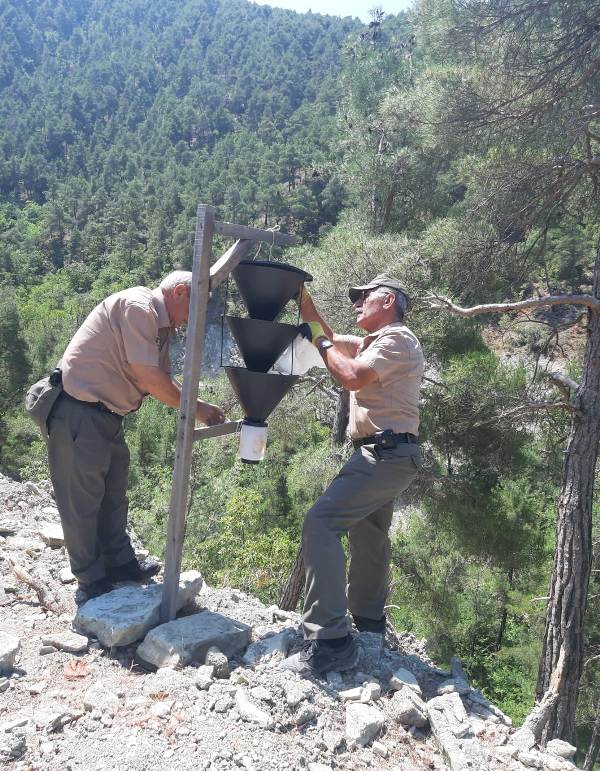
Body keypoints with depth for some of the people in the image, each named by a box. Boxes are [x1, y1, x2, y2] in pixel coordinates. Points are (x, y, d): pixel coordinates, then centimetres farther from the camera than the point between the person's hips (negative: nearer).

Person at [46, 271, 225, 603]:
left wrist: (200, 406, 2)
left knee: (113, 495, 20)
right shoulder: (137, 305, -19)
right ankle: (91, 582, 18)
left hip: (107, 415, 10)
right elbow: (148, 378, -23)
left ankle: (119, 563, 35)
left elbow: (163, 380, 14)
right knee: (82, 500, 3)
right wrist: (194, 407, -13)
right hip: (78, 415, -10)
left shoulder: (160, 326, 11)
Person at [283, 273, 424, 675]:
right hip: (386, 455, 11)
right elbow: (329, 338, 24)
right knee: (368, 536, 21)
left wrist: (321, 342, -6)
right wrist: (303, 297, 15)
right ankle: (369, 621, 37)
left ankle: (331, 641, -22)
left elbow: (352, 377, -20)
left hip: (386, 453, -11)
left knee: (321, 524, -20)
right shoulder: (374, 342, 22)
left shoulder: (397, 338, -8)